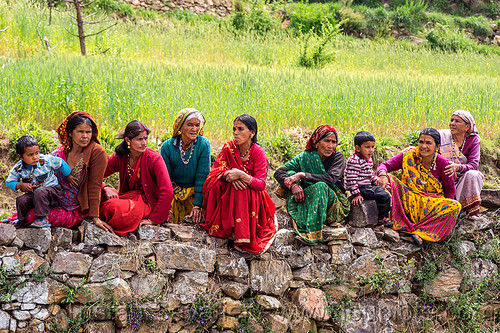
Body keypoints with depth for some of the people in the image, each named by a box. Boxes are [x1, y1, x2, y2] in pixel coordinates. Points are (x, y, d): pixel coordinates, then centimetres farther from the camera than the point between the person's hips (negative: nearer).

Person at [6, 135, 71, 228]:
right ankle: (21, 220, 8)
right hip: (32, 193, 4)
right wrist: (21, 185, -15)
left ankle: (43, 219, -31)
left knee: (39, 193, -35)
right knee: (21, 200, -20)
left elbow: (61, 163, -1)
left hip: (52, 190, -4)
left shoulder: (46, 160, -15)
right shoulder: (18, 169, -8)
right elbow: (9, 182, 4)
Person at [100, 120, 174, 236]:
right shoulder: (119, 157, -2)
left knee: (115, 207, -34)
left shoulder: (154, 159, -15)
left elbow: (167, 192, -20)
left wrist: (153, 220, -20)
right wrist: (106, 189, -21)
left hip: (147, 202, -4)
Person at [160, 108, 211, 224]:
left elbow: (202, 176, -12)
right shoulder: (167, 146, -11)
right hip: (174, 191, 0)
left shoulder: (204, 144, -13)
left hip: (196, 191, 0)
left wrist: (197, 205, -17)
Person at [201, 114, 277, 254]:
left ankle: (242, 237, -35)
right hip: (228, 194, 3)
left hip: (252, 197, -3)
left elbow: (261, 185, -22)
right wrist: (228, 175, -30)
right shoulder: (229, 147, -6)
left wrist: (241, 175, -37)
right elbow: (215, 169, -8)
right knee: (216, 183, -26)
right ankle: (218, 224, -18)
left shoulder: (258, 152, -15)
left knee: (241, 190, -35)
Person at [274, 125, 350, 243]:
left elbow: (331, 178, -25)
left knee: (320, 186, -33)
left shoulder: (338, 157, -6)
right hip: (308, 201, 3)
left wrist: (303, 175, -29)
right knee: (290, 173, -17)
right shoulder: (306, 157, -2)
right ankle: (299, 222, -32)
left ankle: (312, 232, -39)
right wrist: (292, 185, -30)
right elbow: (278, 172, -10)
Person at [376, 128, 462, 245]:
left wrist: (443, 209, -13)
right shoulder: (409, 155, -8)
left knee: (455, 206, -27)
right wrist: (382, 174, -32)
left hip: (432, 203, 0)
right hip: (408, 200, 0)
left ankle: (421, 232, -34)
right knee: (389, 179, -23)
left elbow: (450, 190, 1)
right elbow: (385, 165, -8)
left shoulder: (442, 163, -8)